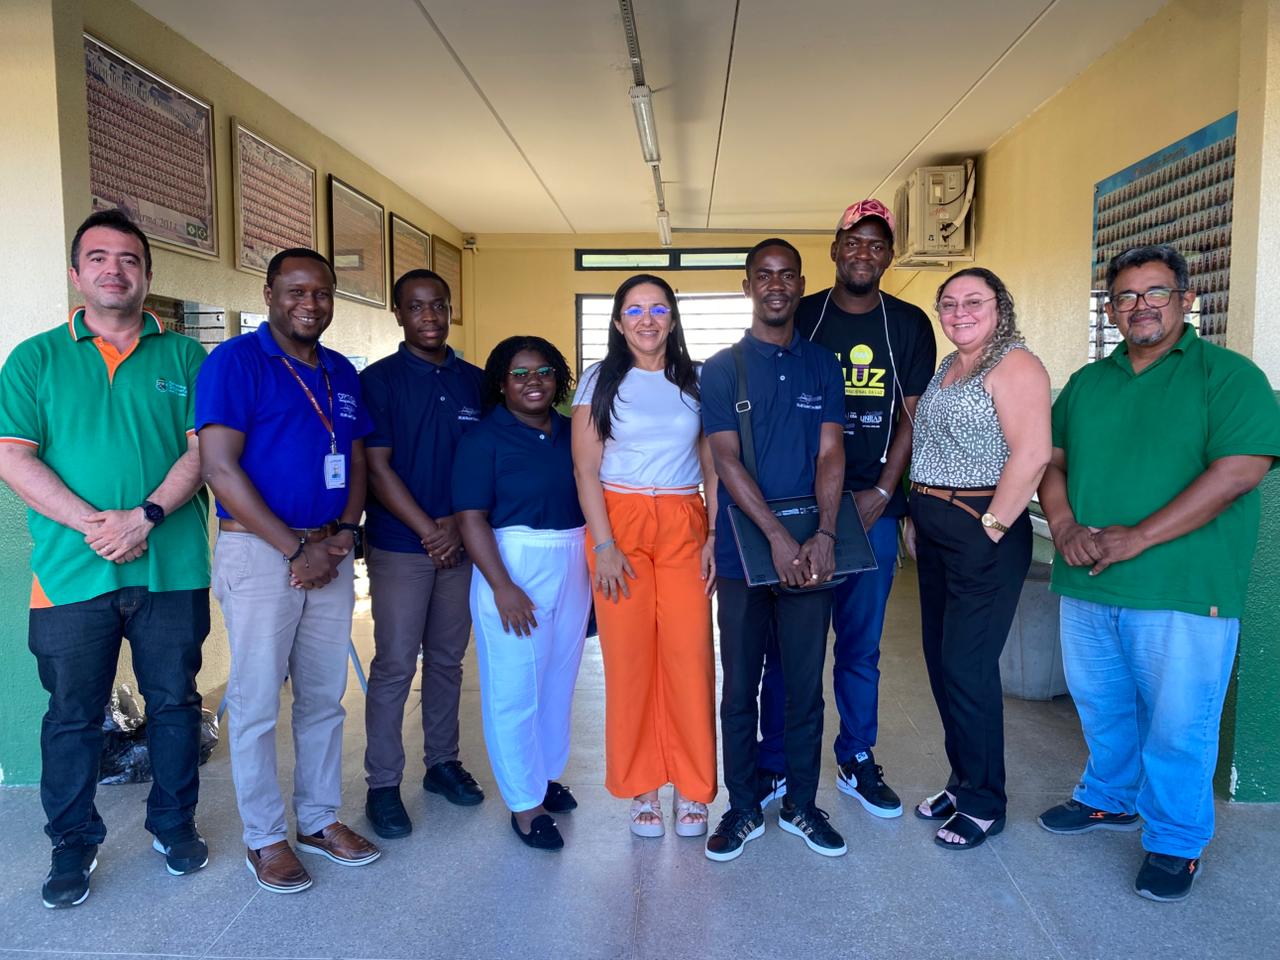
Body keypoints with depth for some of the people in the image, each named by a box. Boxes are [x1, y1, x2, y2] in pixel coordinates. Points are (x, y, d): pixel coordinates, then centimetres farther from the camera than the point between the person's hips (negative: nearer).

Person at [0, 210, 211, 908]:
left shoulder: (183, 356, 7)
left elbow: (203, 449, -2)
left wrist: (145, 517, -16)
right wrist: (92, 524, -14)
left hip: (172, 568, 0)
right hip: (73, 574, 0)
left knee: (174, 701, 11)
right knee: (72, 713, 10)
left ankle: (174, 823, 29)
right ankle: (73, 843, 28)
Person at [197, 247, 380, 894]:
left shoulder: (341, 373, 13)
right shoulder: (236, 362, -7)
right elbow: (221, 468, -15)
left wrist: (344, 533, -3)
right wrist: (296, 548, -15)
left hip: (331, 553, 6)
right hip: (259, 551, -6)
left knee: (324, 697, 14)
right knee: (257, 702, 4)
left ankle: (319, 818, 29)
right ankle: (264, 837, 20)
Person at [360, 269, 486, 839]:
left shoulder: (476, 382, 8)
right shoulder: (377, 381, -4)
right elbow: (377, 468, -9)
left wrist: (459, 523, -6)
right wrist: (428, 532, -12)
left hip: (459, 544, 4)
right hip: (399, 545, -4)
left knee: (447, 660, 14)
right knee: (394, 666, 0)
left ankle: (443, 762, 28)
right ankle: (383, 784, 13)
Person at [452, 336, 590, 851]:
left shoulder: (571, 432, 8)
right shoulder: (483, 438, -8)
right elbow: (471, 518, -13)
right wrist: (502, 587, -19)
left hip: (573, 566, 6)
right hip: (515, 566, -5)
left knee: (559, 679, 15)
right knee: (515, 689, 2)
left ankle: (547, 775, 34)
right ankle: (524, 803, 16)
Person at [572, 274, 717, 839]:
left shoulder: (695, 382, 10)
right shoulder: (601, 380, 5)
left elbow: (714, 468, 9)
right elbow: (586, 469, 0)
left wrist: (715, 536, -2)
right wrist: (604, 546, -9)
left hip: (684, 525, 1)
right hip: (620, 522, -1)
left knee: (690, 655, -3)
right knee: (629, 658, 0)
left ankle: (692, 790, 13)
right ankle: (640, 790, 16)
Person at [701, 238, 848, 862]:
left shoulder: (822, 365, 8)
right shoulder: (721, 369, 2)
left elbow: (830, 453, 0)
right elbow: (727, 460, -8)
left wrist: (824, 536, -14)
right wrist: (778, 538, -18)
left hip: (810, 551, 2)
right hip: (744, 548, -1)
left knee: (806, 684, 10)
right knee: (739, 687, 7)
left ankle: (801, 804, 26)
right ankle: (742, 808, 23)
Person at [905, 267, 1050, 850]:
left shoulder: (1014, 366, -11)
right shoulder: (946, 369, 16)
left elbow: (1031, 455, -22)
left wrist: (991, 528, -20)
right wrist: (918, 520, 15)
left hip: (984, 533, -9)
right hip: (935, 532, 9)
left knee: (967, 666, -3)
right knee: (941, 660, 14)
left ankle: (982, 805, 13)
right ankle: (963, 780, 29)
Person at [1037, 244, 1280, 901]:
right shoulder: (1086, 384, 13)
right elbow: (1053, 462, 12)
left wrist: (1137, 537, -20)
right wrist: (1064, 527, -8)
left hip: (1183, 593, -5)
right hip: (1086, 587, 5)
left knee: (1176, 723, 5)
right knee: (1101, 706, 19)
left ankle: (1176, 840, 25)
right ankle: (1109, 799, 41)